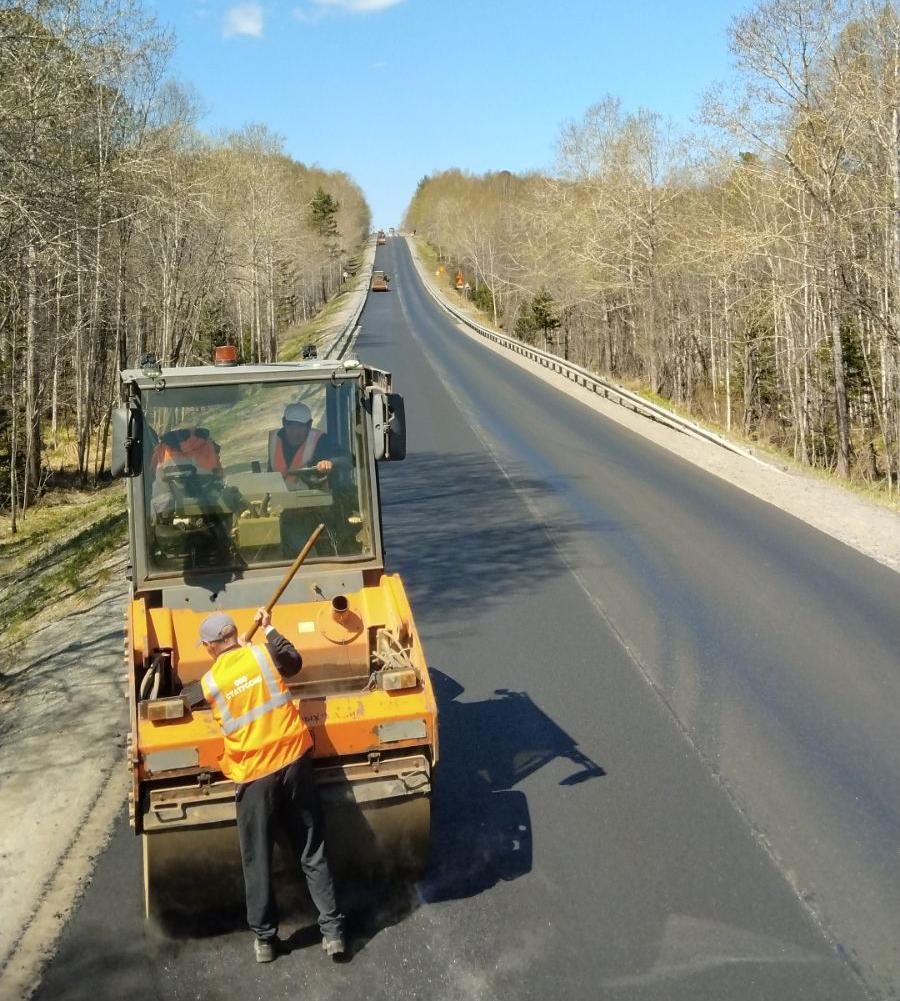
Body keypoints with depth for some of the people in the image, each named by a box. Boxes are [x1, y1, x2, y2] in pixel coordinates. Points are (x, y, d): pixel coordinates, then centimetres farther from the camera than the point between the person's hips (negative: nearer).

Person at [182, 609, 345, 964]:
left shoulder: (209, 683, -4)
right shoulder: (262, 655, -3)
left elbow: (184, 701, 17)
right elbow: (295, 662, 18)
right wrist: (270, 629, 27)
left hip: (253, 775, -2)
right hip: (293, 762, 2)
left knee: (257, 861, 14)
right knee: (312, 853, 12)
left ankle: (264, 939, 23)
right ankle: (332, 930, 14)